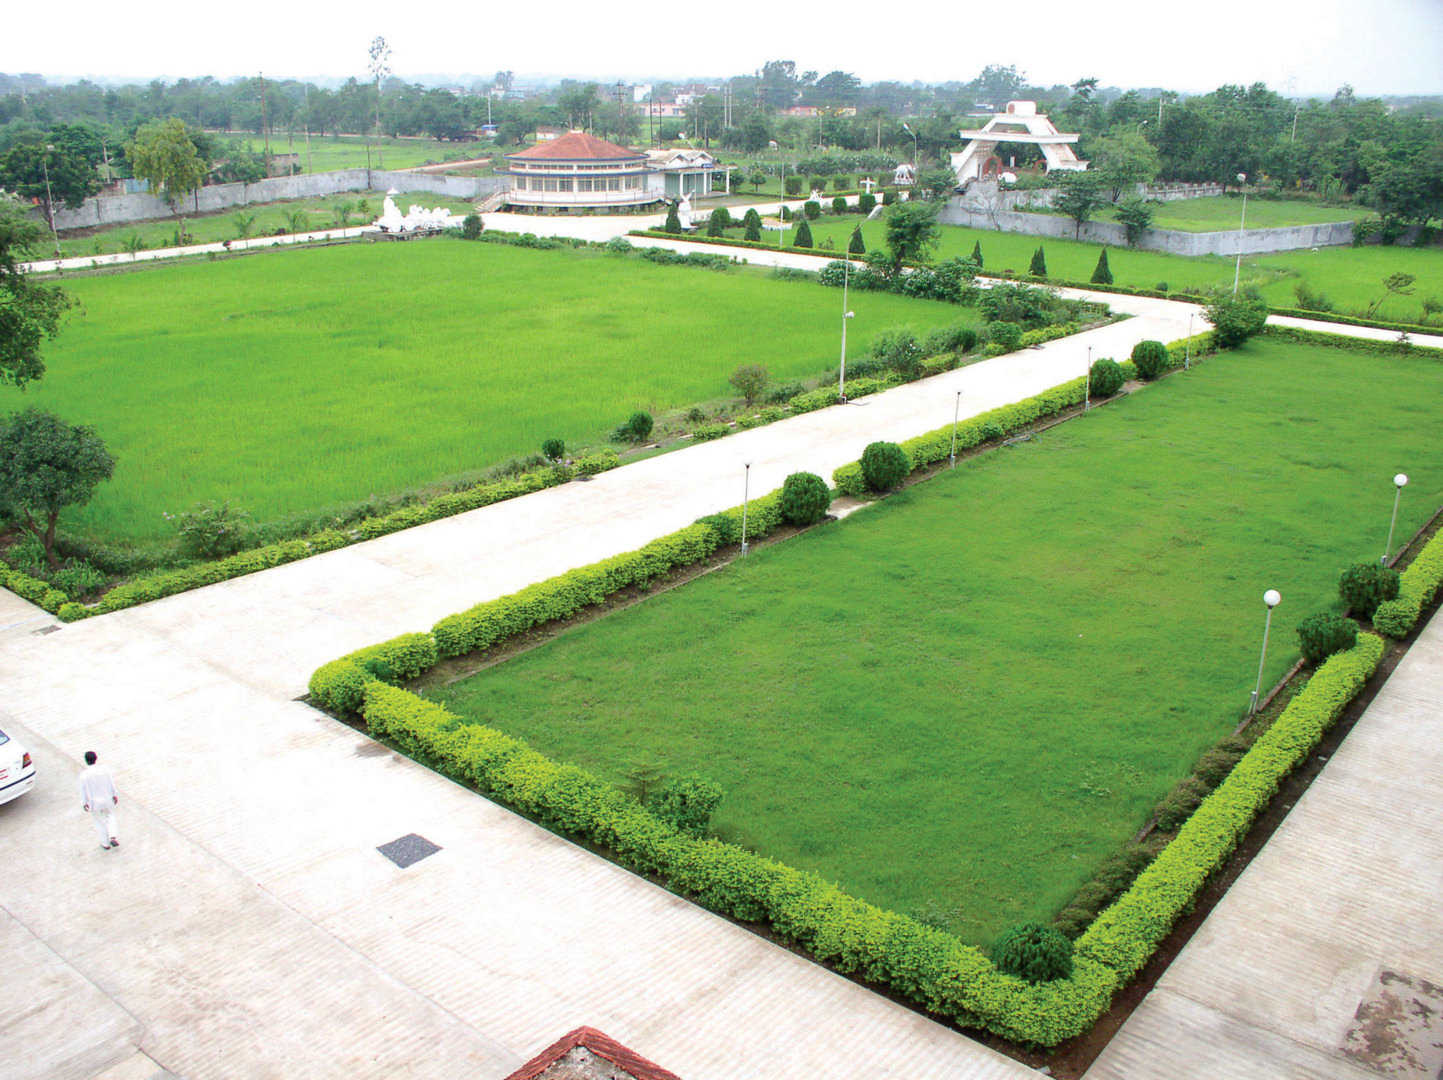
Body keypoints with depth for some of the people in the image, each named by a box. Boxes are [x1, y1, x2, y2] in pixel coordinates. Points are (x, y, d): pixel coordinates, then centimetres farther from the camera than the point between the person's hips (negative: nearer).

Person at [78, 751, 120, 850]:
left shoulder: (84, 775, -20)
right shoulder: (104, 769, -14)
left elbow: (83, 791, -11)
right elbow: (111, 784, -4)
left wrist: (85, 803, 3)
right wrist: (114, 795, 10)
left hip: (94, 802, -2)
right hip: (107, 799, 2)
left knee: (99, 822, 19)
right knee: (110, 816, 27)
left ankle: (106, 844, 32)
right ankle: (113, 837, 11)